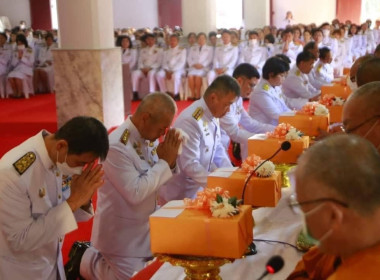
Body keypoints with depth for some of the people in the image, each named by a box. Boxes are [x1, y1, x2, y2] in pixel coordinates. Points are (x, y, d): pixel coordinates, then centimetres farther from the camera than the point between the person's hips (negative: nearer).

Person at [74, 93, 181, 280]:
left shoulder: (148, 137, -1)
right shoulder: (116, 146, -26)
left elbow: (159, 182, 8)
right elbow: (136, 193, -30)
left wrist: (169, 161, -12)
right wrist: (164, 161, -23)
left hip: (146, 228, 8)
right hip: (122, 234, -8)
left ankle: (96, 254, 29)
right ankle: (86, 261, 18)